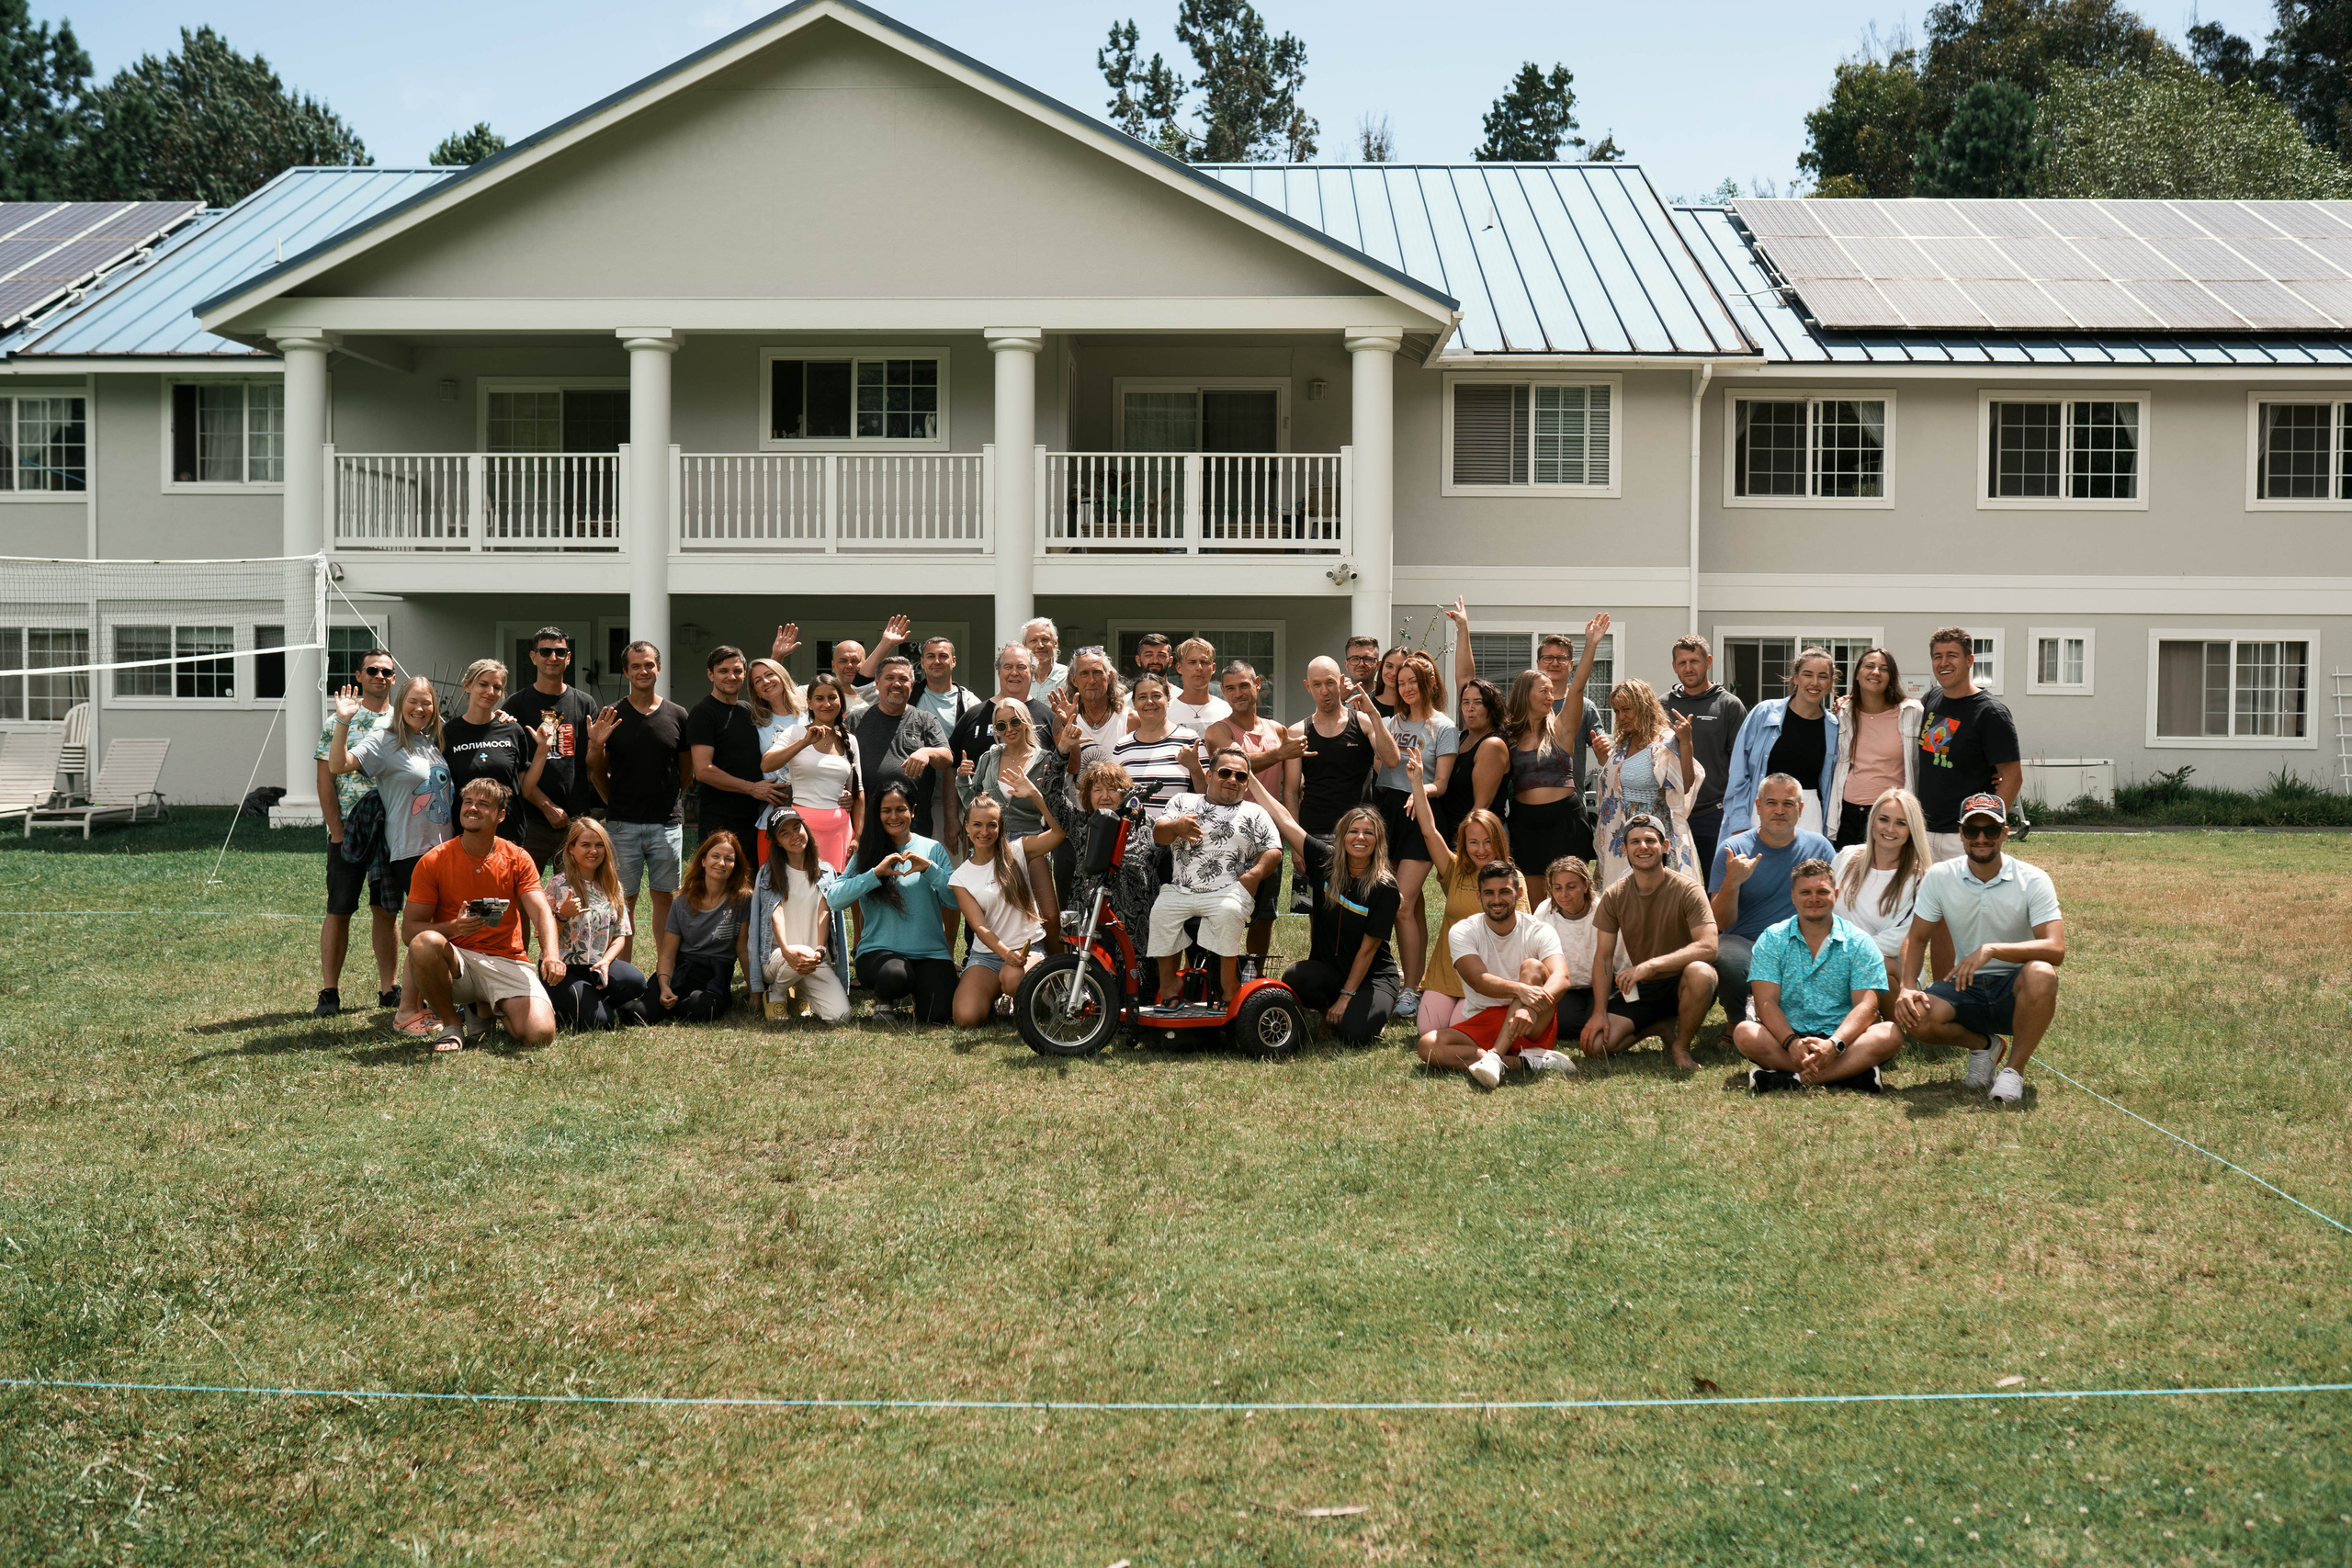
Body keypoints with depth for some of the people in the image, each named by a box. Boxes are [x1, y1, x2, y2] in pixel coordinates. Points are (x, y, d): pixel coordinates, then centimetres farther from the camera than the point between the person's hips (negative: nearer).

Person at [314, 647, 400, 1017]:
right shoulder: (337, 722, 2)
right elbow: (325, 781, 0)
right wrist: (337, 830, -8)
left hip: (394, 830, 2)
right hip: (348, 830, -2)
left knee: (386, 910, 8)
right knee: (339, 911, 0)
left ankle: (389, 989, 14)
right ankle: (329, 993, 4)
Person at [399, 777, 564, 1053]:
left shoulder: (517, 858, 2)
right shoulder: (433, 861, -2)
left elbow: (541, 912, -10)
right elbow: (409, 929, -5)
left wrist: (552, 954, -32)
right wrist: (453, 928, -26)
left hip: (507, 963, 1)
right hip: (455, 963, -1)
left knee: (540, 1034, -23)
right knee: (424, 944, -36)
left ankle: (488, 1009, 13)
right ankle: (449, 1023, -10)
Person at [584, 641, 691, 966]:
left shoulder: (677, 716, 6)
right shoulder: (610, 718, 2)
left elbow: (687, 771, 13)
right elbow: (597, 773, 6)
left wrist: (667, 799, 8)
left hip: (667, 822, 1)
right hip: (622, 824, -1)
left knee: (666, 897, 5)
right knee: (624, 900, 1)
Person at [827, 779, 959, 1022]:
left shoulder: (933, 849, 9)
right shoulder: (867, 853, 6)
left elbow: (956, 901, -1)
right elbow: (833, 899, -8)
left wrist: (929, 868, -14)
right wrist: (876, 873, -17)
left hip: (930, 953, 1)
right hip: (880, 951, -1)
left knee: (937, 1015, -23)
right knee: (895, 975, -37)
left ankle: (916, 991, 15)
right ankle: (883, 998, 2)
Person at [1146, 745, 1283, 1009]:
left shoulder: (1254, 814, 18)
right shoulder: (1184, 802, 20)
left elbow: (1273, 851, 8)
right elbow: (1158, 834, 7)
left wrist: (1256, 873, -13)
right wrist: (1176, 826, -17)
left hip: (1229, 891, -2)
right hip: (1181, 889, 2)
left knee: (1228, 912, -33)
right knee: (1161, 910, -26)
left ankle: (1230, 988, -22)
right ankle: (1169, 985, -11)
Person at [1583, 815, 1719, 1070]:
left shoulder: (1687, 890, -14)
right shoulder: (1614, 896, -2)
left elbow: (1708, 947, -26)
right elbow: (1603, 957, 1)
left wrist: (1650, 965, -34)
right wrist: (1599, 1013, -11)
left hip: (1679, 983, -3)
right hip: (1639, 989, 3)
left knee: (1700, 972, -39)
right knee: (1596, 1044, -18)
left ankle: (1681, 1046, -12)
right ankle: (1662, 1026, 10)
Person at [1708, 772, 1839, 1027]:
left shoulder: (1818, 847, 7)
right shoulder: (1733, 849, 1)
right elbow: (1721, 923, -4)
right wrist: (1732, 882, -23)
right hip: (1746, 944, -1)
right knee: (1728, 960, -37)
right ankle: (1738, 1025, -3)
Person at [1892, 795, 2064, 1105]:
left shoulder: (2032, 880, -10)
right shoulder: (1939, 877, -2)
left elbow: (2055, 949, -22)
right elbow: (1917, 939, 5)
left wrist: (1991, 949, -36)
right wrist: (1907, 986, -15)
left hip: (2015, 989, -2)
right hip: (1966, 988, 2)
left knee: (2041, 973, -38)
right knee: (1913, 1016, -28)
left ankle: (2014, 1069, -15)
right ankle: (1982, 1044, 6)